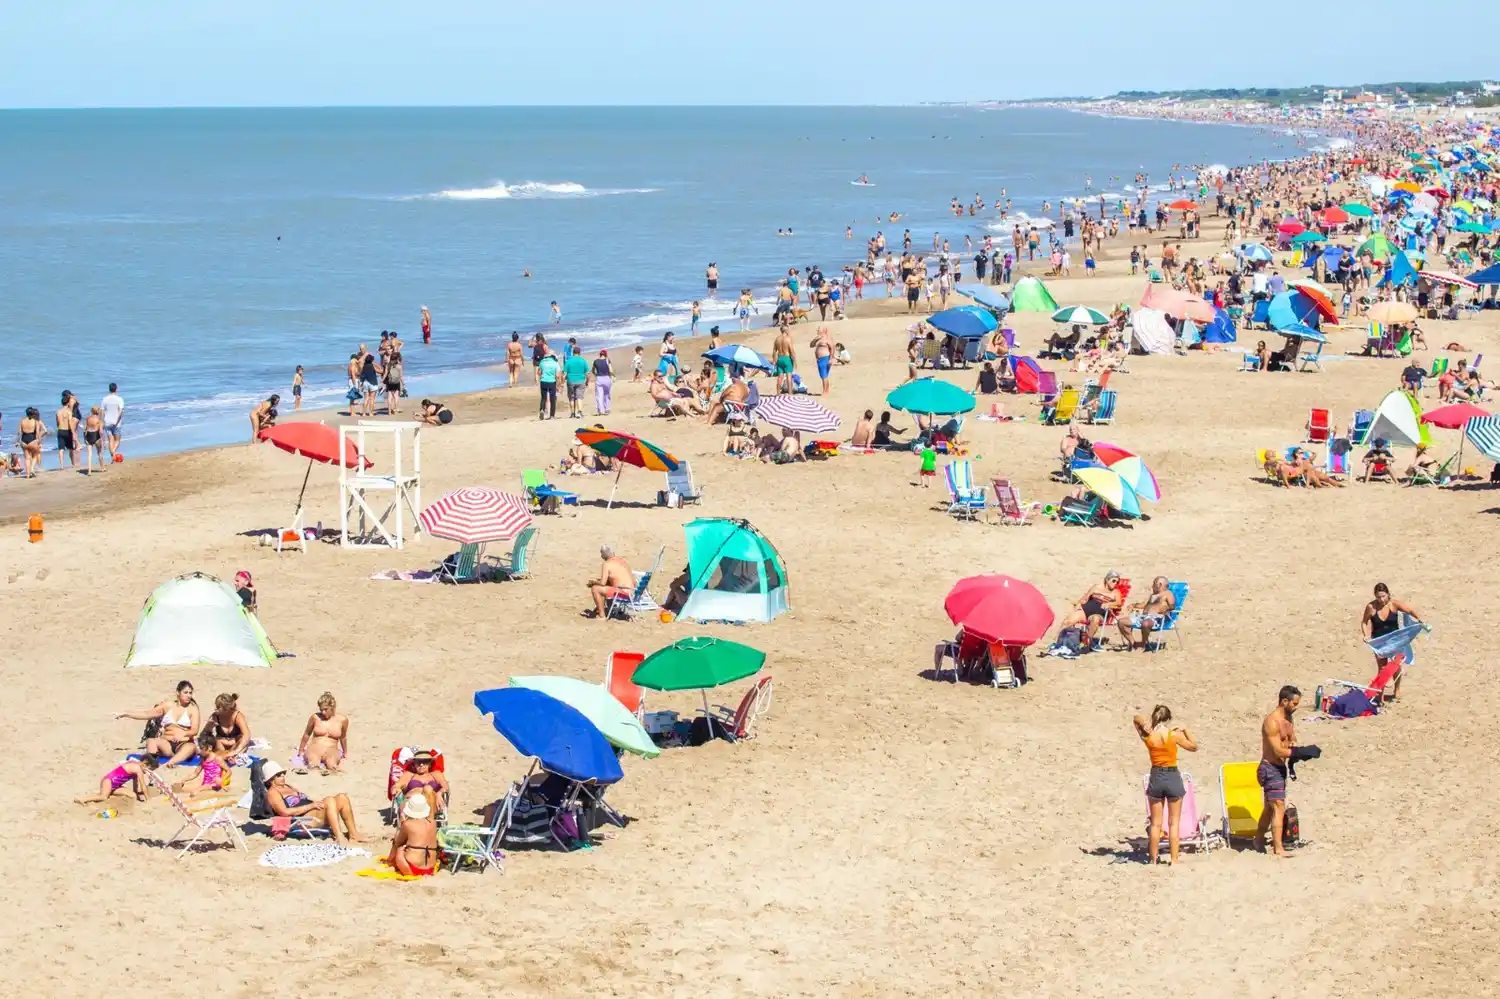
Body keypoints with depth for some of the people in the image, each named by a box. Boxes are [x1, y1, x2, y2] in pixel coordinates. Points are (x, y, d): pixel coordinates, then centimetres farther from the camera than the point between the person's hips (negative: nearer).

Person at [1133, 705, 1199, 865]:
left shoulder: (1147, 736, -5)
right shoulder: (1175, 735, -10)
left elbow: (1136, 719, 13)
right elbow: (1194, 747, 5)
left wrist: (1144, 724, -6)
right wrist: (1185, 731, 11)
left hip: (1156, 778, 2)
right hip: (1173, 778, -2)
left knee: (1155, 823, 11)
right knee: (1174, 823, 6)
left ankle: (1153, 859, 14)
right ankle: (1174, 859, 4)